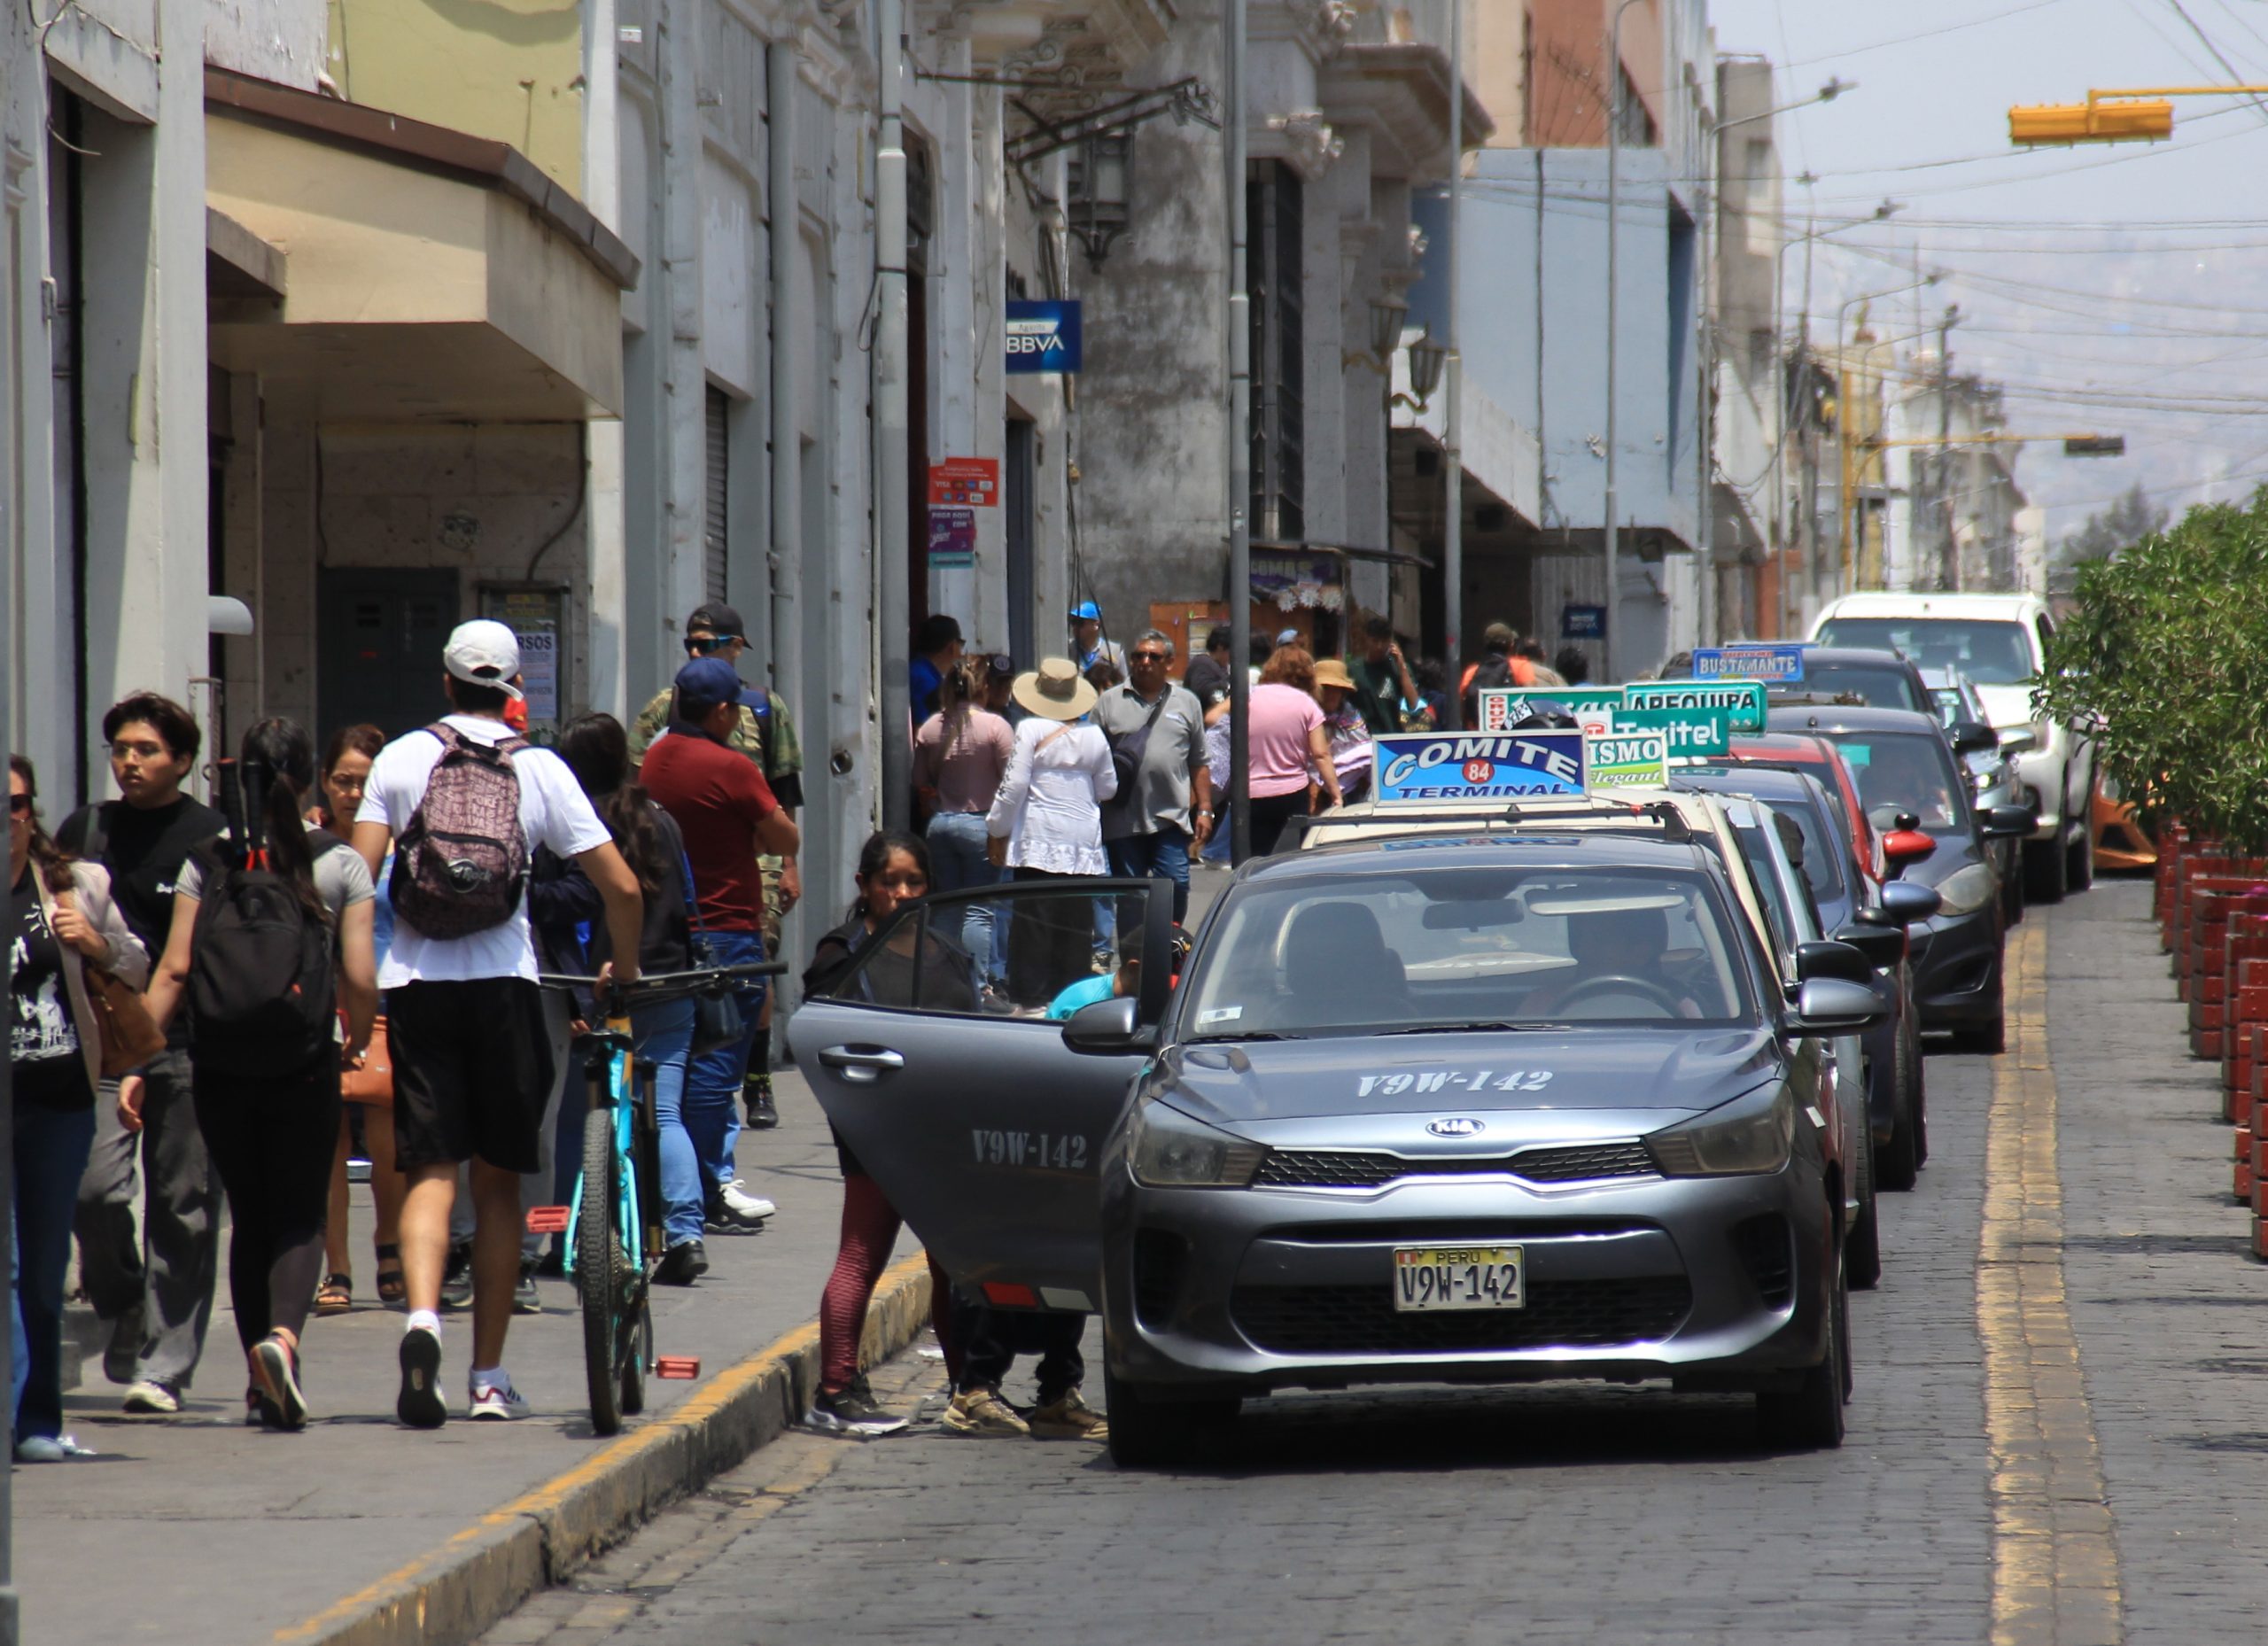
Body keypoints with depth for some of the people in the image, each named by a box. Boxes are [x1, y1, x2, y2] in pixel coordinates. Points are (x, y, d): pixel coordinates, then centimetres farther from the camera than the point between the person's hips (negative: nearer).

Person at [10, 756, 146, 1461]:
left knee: (46, 1268, 11)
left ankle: (39, 1419, 18)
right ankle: (20, 1415, -14)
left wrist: (99, 943, -4)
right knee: (9, 1263, -13)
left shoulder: (77, 886, 7)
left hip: (61, 1098, 3)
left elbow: (138, 971, 16)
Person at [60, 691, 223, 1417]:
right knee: (97, 1186, -14)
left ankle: (164, 1364, 5)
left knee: (183, 1206, -1)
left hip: (188, 1045, -2)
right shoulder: (84, 830, 12)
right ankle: (125, 1317, 11)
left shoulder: (214, 837, 4)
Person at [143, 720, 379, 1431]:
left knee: (248, 1216, 14)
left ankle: (262, 1384, 15)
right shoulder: (339, 863, -1)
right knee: (300, 1216, 3)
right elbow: (360, 977, -3)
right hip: (305, 1062, -2)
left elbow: (174, 970, -3)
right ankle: (282, 1333, -25)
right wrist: (359, 1039, 16)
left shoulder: (207, 861, 2)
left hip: (220, 1064, 2)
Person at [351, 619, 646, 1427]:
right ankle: (489, 1376, 14)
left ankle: (422, 1316, -29)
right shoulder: (540, 770, 4)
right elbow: (623, 886, 0)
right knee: (497, 1180, 10)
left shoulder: (401, 759, 4)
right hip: (504, 983, 0)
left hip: (415, 983, 0)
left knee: (430, 1171, 0)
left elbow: (358, 876, -3)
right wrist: (625, 968, 17)